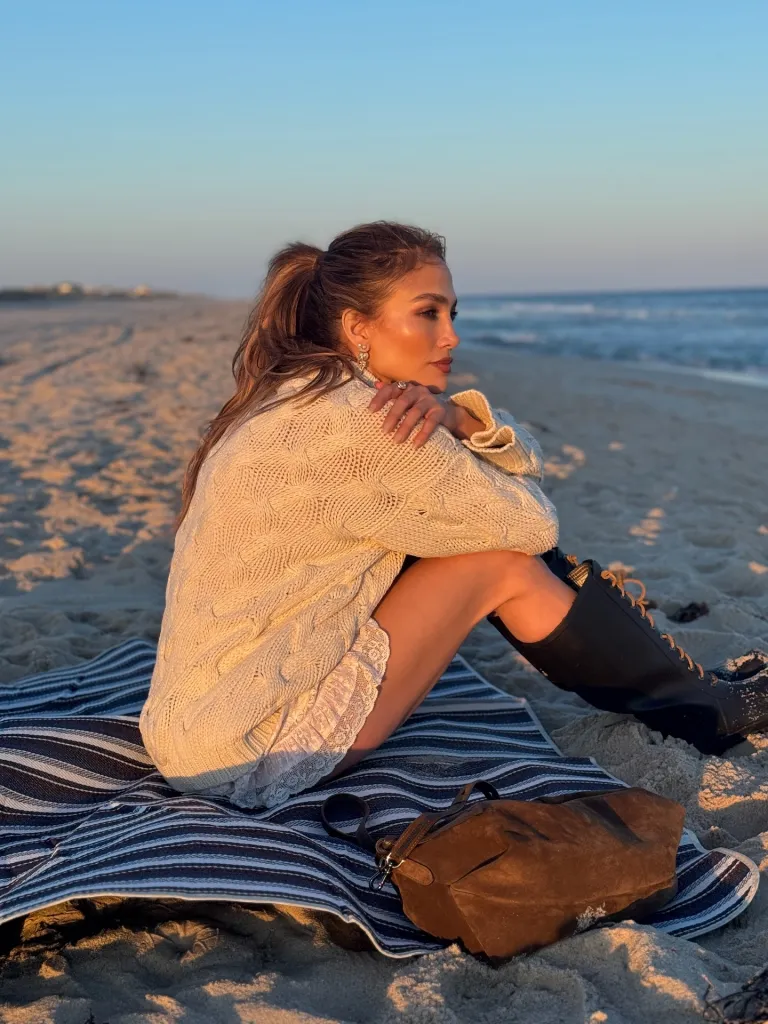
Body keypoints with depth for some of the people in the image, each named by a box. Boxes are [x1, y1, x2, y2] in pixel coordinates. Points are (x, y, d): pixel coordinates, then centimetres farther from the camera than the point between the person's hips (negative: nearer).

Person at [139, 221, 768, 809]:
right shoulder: (350, 423, -23)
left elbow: (525, 462, 5)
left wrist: (457, 416, -16)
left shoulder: (297, 395, 6)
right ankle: (706, 710, 10)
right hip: (241, 759, -9)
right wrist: (453, 423, 2)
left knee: (493, 535, 3)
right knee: (503, 564, -9)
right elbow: (534, 522, -13)